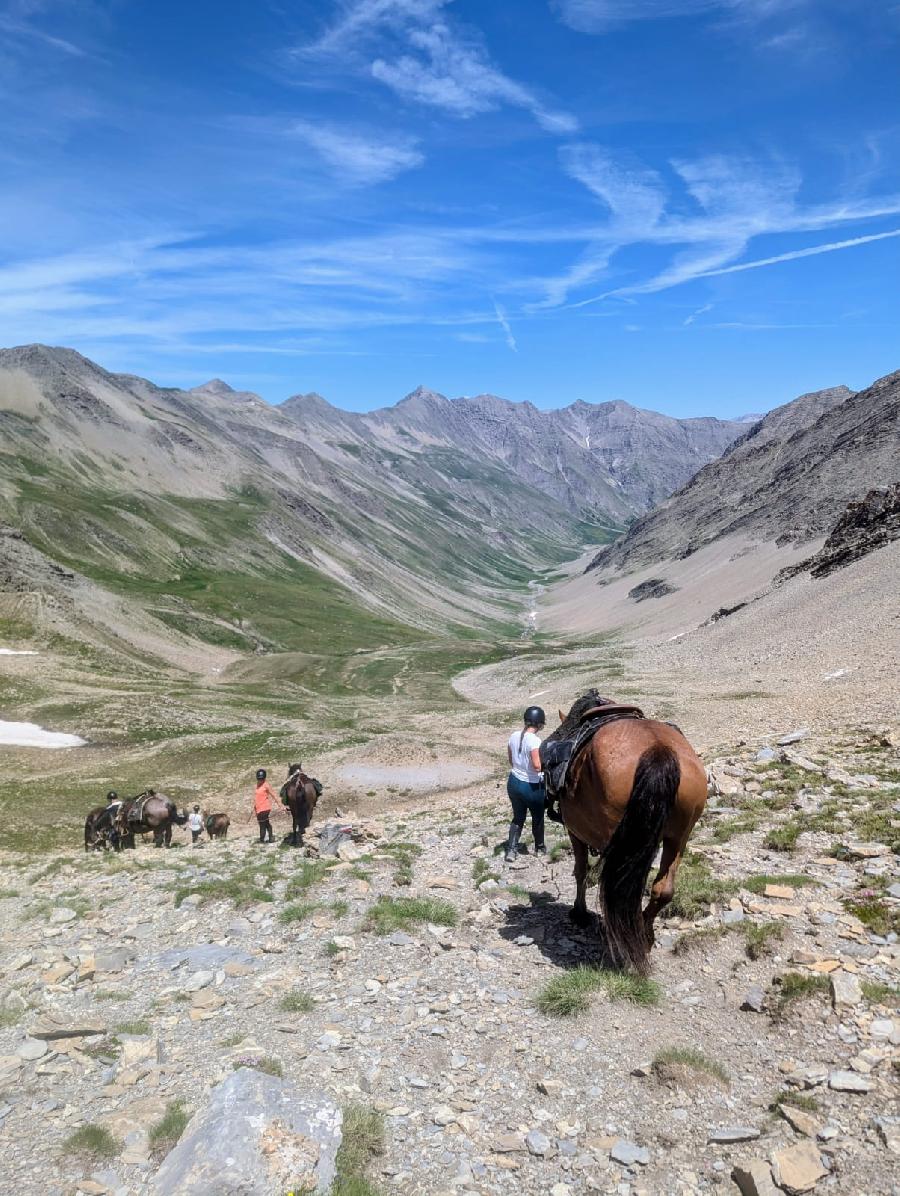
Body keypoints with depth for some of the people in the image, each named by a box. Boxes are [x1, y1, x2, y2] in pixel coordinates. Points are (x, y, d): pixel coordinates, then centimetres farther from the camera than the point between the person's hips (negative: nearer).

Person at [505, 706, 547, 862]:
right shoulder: (535, 740, -24)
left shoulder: (514, 736, -3)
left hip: (513, 782, 5)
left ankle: (511, 850, 10)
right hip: (532, 786, -5)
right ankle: (539, 847, 37)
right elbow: (537, 766, -27)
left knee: (518, 817, 19)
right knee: (537, 817, 19)